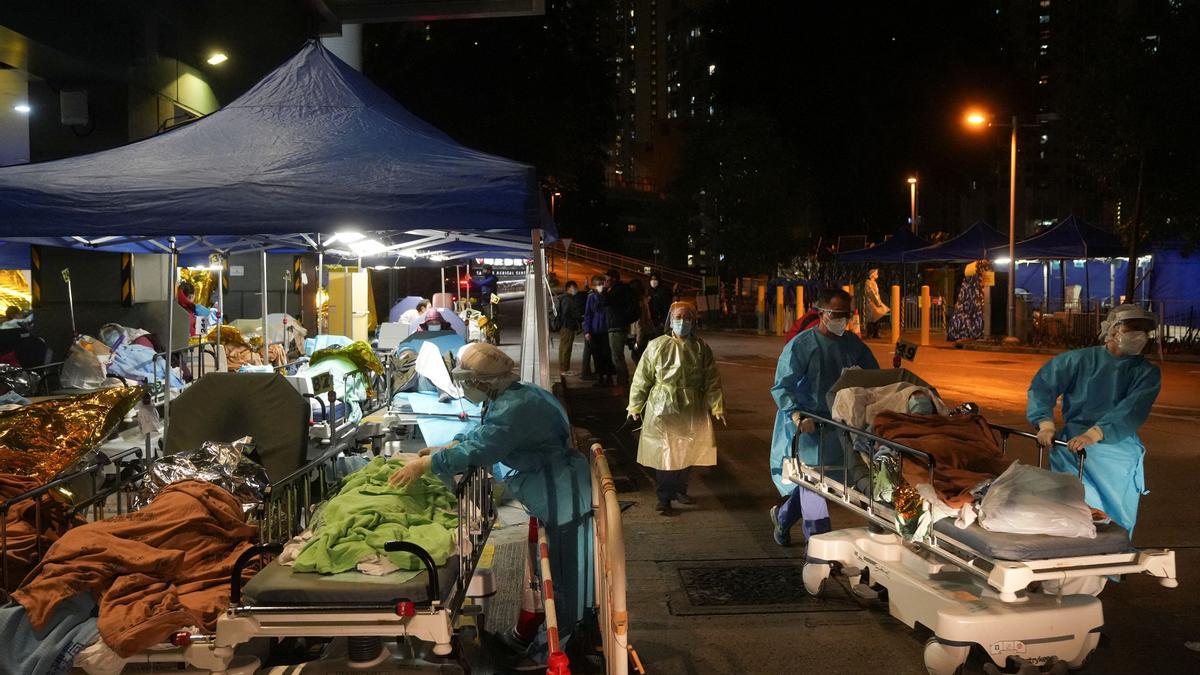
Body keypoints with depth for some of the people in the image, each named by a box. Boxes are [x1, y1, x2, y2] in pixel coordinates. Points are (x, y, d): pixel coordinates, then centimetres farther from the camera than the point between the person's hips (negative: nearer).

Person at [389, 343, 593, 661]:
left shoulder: (516, 408, -28)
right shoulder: (507, 397, 6)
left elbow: (480, 449, -31)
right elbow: (482, 433, 18)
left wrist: (424, 464, -23)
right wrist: (444, 449, 7)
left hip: (563, 498, -11)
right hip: (550, 494, 11)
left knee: (564, 574, 4)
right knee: (554, 567, 22)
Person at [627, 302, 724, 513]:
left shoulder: (701, 348, 1)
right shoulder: (656, 346, -5)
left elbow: (712, 381, 4)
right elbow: (642, 378, 0)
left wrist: (717, 407, -1)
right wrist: (634, 406, 2)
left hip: (691, 411, 3)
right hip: (662, 409, -2)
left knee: (686, 453, 13)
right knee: (663, 454, -2)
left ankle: (680, 490, 32)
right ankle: (664, 497, 9)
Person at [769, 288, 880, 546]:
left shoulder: (852, 343, 8)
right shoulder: (801, 345, -10)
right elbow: (781, 386, -14)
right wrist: (796, 414, -30)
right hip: (806, 424, -6)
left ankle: (782, 516, 38)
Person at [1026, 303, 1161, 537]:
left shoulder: (1147, 373, 8)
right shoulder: (1079, 359, 8)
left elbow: (1132, 411, -9)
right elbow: (1042, 386, 3)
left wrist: (1093, 434, -26)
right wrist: (1046, 424, -14)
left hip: (1119, 450, 2)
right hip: (1072, 443, -2)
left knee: (1117, 522, 2)